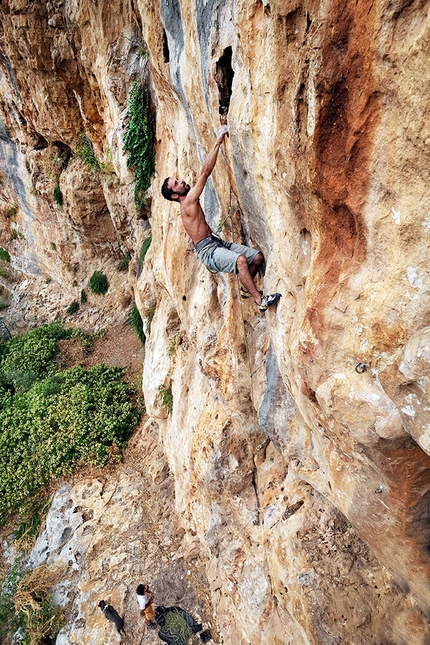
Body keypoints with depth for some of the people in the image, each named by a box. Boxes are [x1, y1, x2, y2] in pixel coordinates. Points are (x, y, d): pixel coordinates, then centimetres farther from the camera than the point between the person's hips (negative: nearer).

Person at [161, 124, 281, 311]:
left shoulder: (190, 201, 15)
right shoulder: (187, 203, -11)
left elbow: (205, 173, 14)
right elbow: (204, 173, -16)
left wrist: (218, 142, 11)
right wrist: (218, 142, -12)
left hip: (218, 242, 10)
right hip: (207, 250, -9)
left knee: (258, 257, -1)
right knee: (241, 260, -34)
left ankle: (246, 288, 18)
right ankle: (260, 301, -28)